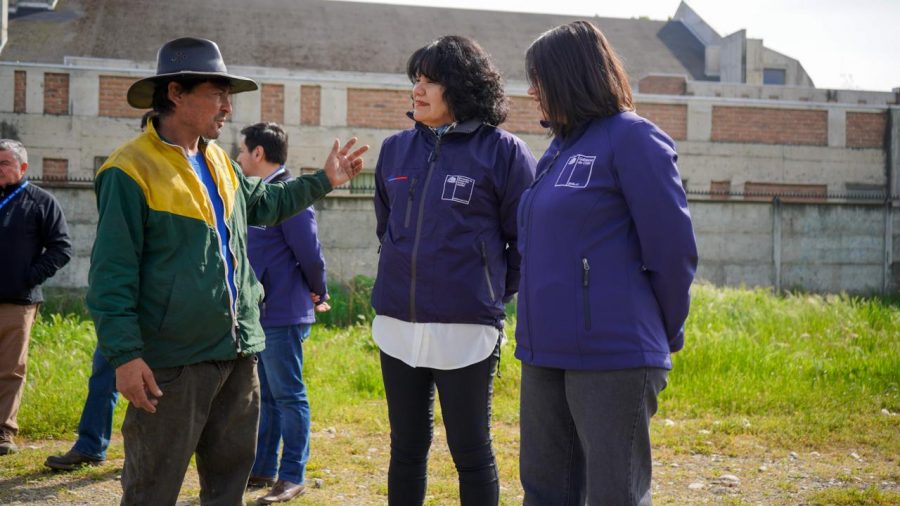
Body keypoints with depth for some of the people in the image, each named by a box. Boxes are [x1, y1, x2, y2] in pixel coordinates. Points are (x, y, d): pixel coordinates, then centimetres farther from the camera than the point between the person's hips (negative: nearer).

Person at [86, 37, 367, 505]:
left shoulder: (218, 161, 13)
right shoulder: (131, 170, -14)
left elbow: (262, 203, 33)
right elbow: (111, 275, -16)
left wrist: (324, 180, 31)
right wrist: (124, 355, -21)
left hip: (237, 350, 8)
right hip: (172, 360, -8)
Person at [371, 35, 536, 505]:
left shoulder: (502, 151, -7)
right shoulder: (395, 149, 8)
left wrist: (497, 290, 4)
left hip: (465, 327, -5)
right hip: (396, 323, 5)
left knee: (470, 450, 6)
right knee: (406, 446, 14)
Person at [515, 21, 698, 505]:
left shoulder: (631, 138, -9)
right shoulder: (559, 148, 15)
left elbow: (672, 248, -10)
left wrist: (663, 335, -1)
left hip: (613, 355, -8)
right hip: (545, 351, 8)